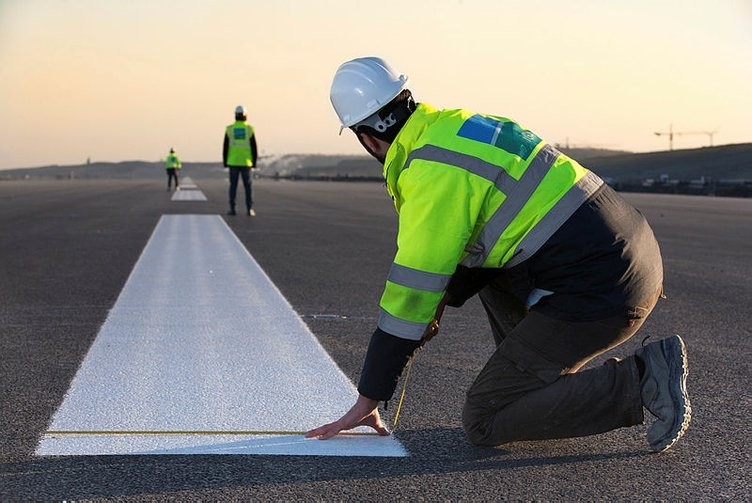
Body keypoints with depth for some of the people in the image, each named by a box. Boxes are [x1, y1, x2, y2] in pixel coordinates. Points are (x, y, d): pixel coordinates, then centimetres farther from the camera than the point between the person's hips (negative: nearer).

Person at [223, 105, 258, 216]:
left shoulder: (229, 129, -2)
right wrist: (254, 162, 4)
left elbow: (225, 147, -1)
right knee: (248, 186, 4)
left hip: (233, 162, 0)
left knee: (233, 186, 6)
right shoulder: (249, 129, -3)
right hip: (245, 162, 0)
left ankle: (232, 209, 1)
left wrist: (225, 162, 6)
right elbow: (253, 147, -3)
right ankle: (249, 209, -2)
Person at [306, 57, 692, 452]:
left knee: (482, 423, -2)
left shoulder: (433, 174, -14)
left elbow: (411, 293, -11)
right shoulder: (461, 126, 14)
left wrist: (367, 400, -3)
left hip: (601, 293, -9)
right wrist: (440, 305, 18)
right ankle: (540, 386, 22)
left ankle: (640, 382, -6)